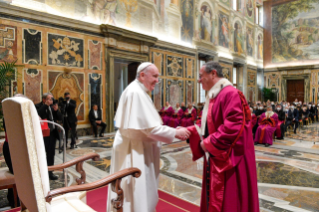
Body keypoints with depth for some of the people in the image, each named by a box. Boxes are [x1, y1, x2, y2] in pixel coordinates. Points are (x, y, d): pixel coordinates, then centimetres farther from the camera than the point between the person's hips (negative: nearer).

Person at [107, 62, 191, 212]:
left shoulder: (136, 91, 11)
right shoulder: (136, 93, -22)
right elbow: (150, 127, -25)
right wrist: (175, 133, -16)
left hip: (135, 147, 10)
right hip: (135, 149, -10)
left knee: (140, 189, 21)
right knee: (137, 191, 3)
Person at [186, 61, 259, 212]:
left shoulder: (230, 94, -18)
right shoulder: (214, 96, 13)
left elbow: (233, 127, -27)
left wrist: (208, 143, -17)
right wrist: (189, 131, 2)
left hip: (228, 160, -9)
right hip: (215, 159, 9)